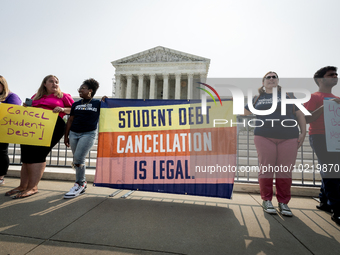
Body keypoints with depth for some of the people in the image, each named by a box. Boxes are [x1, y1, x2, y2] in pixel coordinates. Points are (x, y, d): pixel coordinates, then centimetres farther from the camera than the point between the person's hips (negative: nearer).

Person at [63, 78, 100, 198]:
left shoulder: (98, 103, 2)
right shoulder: (76, 104, 14)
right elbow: (70, 120, 15)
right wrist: (66, 136, 14)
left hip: (88, 134, -5)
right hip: (73, 133, 5)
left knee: (78, 159, -14)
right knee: (77, 159, 8)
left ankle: (79, 185, 3)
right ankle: (83, 183, 22)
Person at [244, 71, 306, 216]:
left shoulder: (287, 96, 16)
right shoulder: (257, 99, 16)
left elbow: (300, 115, 14)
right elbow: (244, 112, 22)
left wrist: (303, 133, 4)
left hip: (289, 139, 1)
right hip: (265, 138, 0)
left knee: (285, 171, 1)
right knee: (266, 169, -1)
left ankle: (283, 203, 14)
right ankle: (266, 200, 13)